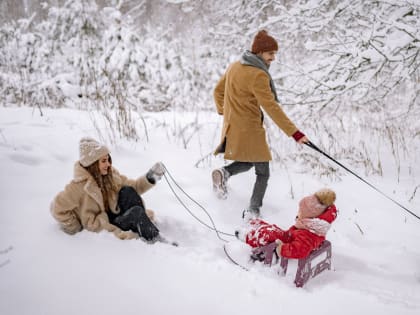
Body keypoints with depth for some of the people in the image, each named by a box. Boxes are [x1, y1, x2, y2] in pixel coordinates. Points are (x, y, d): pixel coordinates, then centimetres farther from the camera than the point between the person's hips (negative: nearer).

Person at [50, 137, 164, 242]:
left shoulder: (110, 174, -1)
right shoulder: (80, 185, -19)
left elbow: (133, 187, 5)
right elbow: (58, 208, -14)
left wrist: (150, 177, -9)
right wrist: (76, 229, -12)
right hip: (101, 227, -6)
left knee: (127, 192, -18)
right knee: (136, 211, -26)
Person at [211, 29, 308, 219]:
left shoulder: (234, 67, 6)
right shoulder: (258, 75, -19)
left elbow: (218, 92, 18)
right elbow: (271, 108, -23)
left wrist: (224, 112, 32)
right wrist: (294, 133, -22)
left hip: (231, 127, 8)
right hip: (249, 130, -8)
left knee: (247, 163, 26)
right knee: (262, 172, 7)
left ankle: (224, 173, -2)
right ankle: (252, 211, 1)